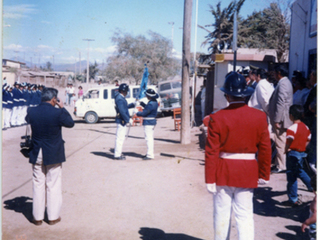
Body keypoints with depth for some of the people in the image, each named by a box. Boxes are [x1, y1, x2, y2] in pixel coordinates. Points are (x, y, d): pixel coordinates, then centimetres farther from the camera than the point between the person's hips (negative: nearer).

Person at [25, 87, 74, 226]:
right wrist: (62, 108, 3)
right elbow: (70, 123, -3)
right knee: (53, 185, 9)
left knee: (38, 185, 13)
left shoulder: (32, 112, -7)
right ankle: (53, 217, 18)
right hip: (53, 155, -3)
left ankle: (37, 217, 22)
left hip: (37, 155, 3)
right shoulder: (57, 113, -18)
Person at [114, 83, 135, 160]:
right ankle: (117, 155, -1)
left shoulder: (121, 98, 15)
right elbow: (122, 111, -24)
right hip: (121, 121, -11)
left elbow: (125, 107, 27)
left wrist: (133, 104, 22)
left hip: (123, 121, 11)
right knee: (120, 138, -6)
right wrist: (128, 119, -21)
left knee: (121, 137, 17)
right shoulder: (119, 99, -18)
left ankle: (119, 153, 26)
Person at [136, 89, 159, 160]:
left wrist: (138, 113, -1)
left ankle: (150, 155, -1)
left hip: (148, 123, -10)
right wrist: (143, 104, 12)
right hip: (152, 121, 10)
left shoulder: (151, 104, -23)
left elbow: (144, 113, -19)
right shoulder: (154, 102, 8)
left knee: (149, 138, -5)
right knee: (150, 138, 18)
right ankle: (150, 153, 27)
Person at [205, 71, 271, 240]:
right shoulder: (259, 116, -4)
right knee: (245, 215, 8)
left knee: (222, 214, 12)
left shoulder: (217, 118, -11)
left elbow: (211, 152, -10)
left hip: (223, 172, -1)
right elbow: (265, 149, -1)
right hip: (248, 173, 1)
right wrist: (264, 174, 10)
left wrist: (210, 179, -3)